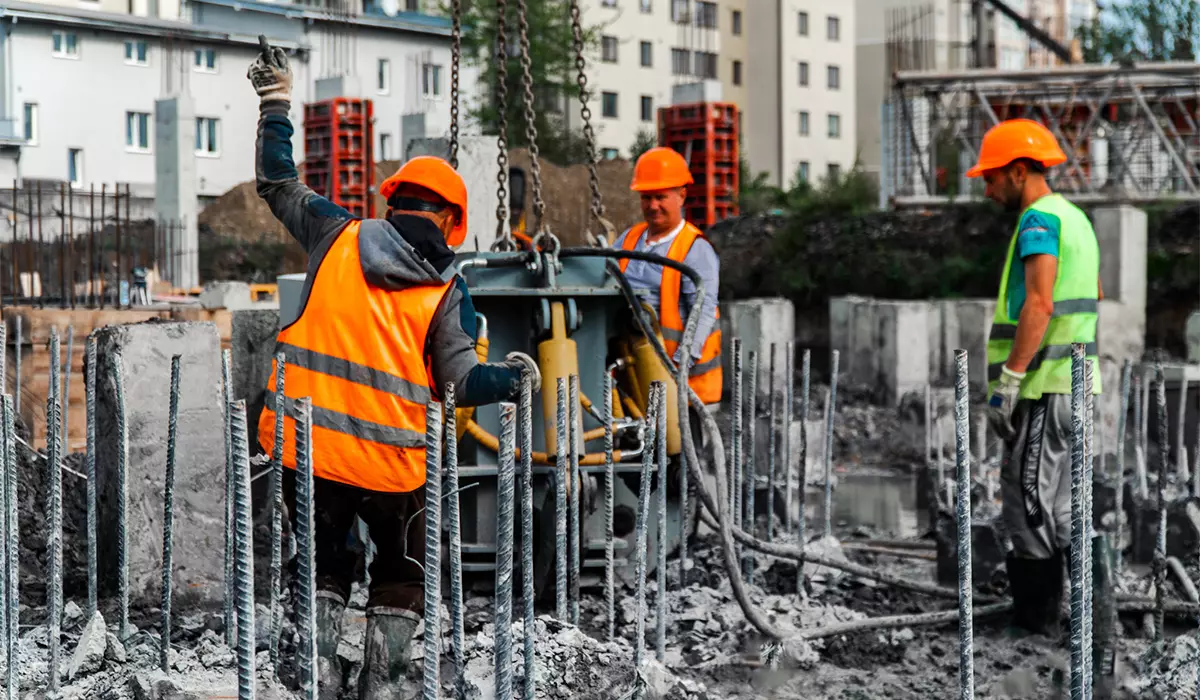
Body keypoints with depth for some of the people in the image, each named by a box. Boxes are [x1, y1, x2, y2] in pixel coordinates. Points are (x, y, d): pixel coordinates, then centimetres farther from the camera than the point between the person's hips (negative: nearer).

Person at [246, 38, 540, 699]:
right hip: (391, 460, -2)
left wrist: (276, 103, 20)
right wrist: (513, 375, 10)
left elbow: (277, 183, 11)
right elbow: (462, 381, -8)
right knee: (402, 570, 20)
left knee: (323, 563, 20)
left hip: (305, 445, 2)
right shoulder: (447, 290, -4)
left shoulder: (339, 237, 1)